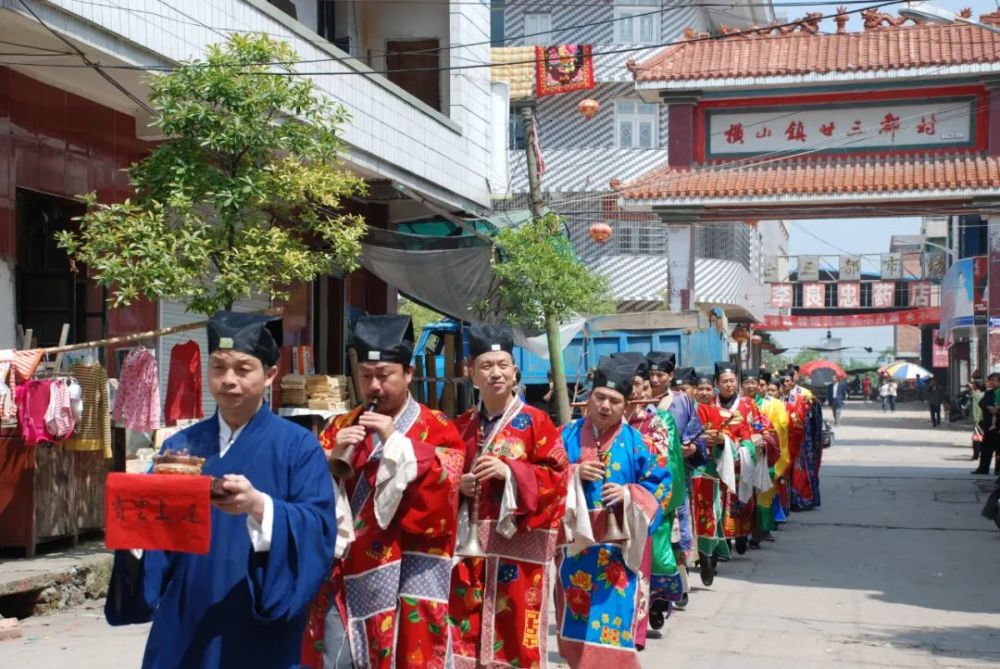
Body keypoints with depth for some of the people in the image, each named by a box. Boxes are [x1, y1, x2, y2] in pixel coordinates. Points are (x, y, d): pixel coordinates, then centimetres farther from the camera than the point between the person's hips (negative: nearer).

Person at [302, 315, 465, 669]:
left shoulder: (437, 429, 1)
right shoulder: (340, 428, 14)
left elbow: (443, 486, -14)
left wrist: (396, 441, -17)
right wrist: (333, 457, -11)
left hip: (406, 580, -3)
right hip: (344, 576, 4)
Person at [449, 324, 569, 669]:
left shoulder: (535, 422, -2)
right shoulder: (462, 426, 12)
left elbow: (557, 475, -8)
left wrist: (510, 472, -18)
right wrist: (458, 485, -3)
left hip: (519, 546, -4)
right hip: (470, 543, 4)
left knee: (517, 626, -1)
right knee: (466, 626, 4)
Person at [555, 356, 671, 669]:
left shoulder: (637, 442, -1)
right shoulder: (567, 435, 5)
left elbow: (662, 484, -2)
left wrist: (628, 493, -17)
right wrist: (573, 474, -13)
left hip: (617, 545, -2)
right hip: (575, 541, 3)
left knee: (610, 620, -4)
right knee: (577, 617, 10)